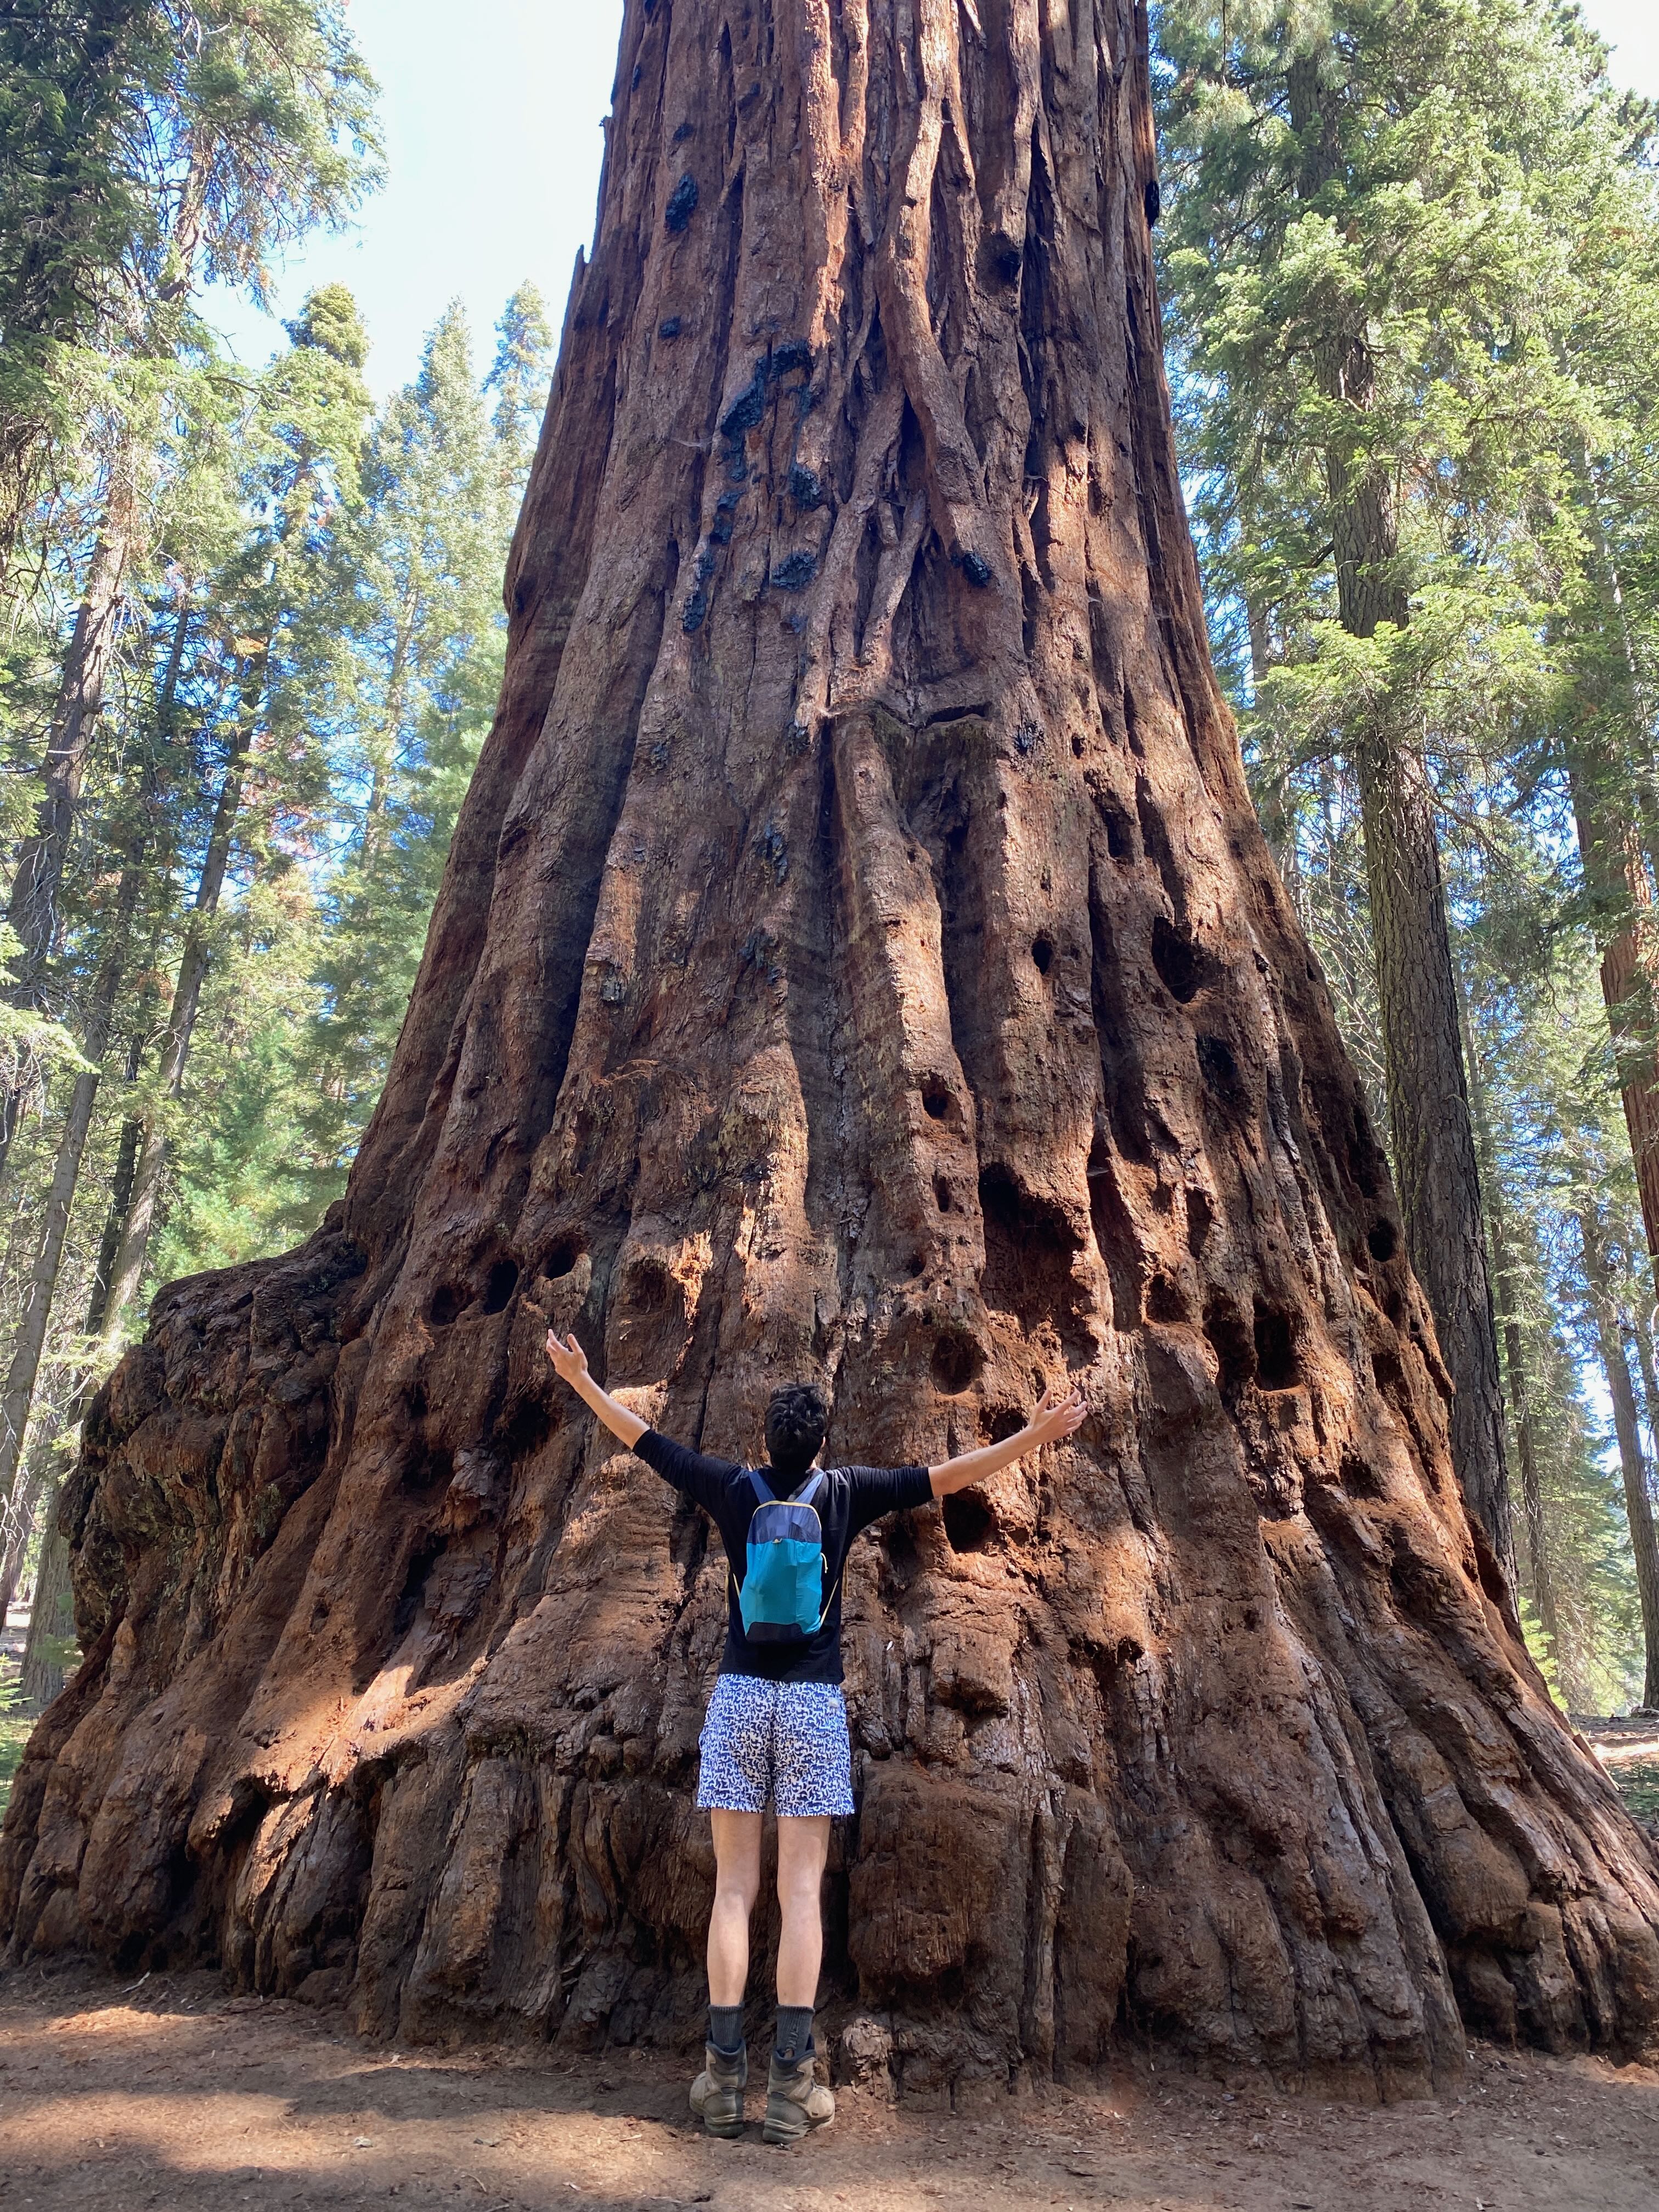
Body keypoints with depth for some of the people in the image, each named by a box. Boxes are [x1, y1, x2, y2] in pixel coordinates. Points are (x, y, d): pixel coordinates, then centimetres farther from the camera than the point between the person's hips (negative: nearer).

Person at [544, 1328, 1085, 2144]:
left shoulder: (736, 1487, 4)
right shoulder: (843, 1491, 1)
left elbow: (646, 1442, 11)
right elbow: (943, 1476, -2)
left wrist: (581, 1380, 22)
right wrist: (1036, 1435, -1)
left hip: (739, 1696, 1)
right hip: (815, 1705, -1)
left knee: (734, 1886, 4)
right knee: (801, 1891, 0)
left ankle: (724, 2074, 3)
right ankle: (791, 2080, -1)